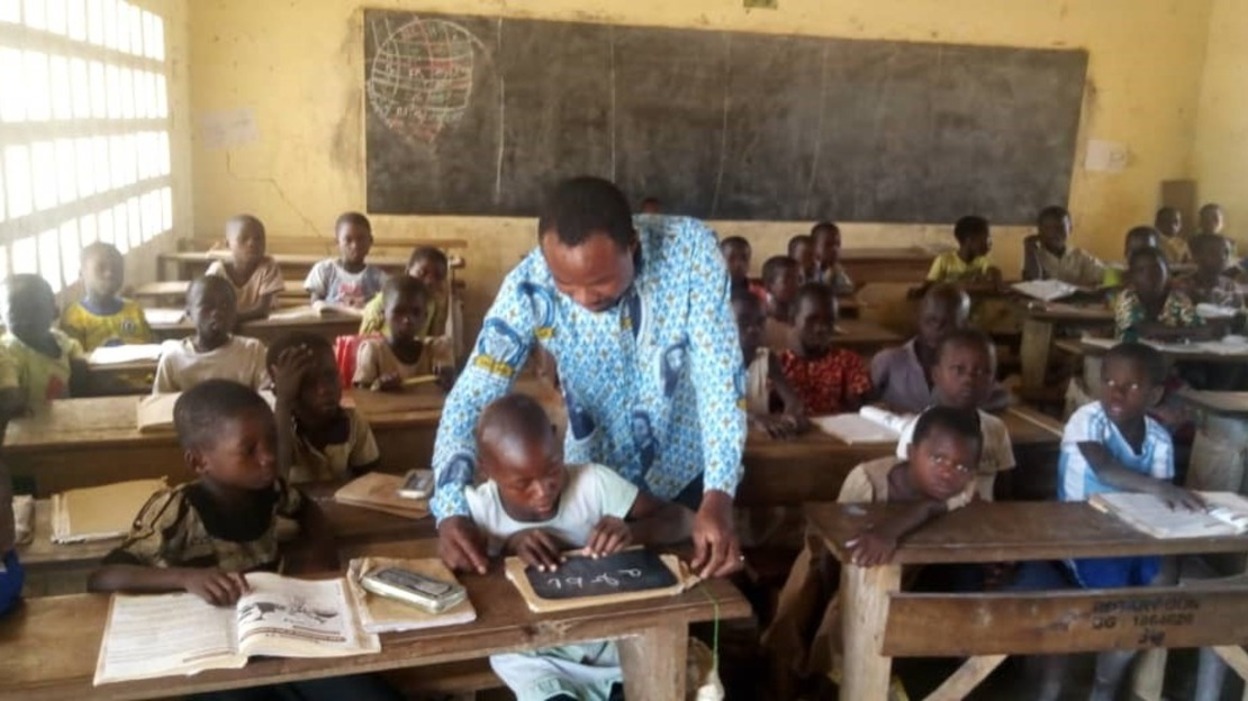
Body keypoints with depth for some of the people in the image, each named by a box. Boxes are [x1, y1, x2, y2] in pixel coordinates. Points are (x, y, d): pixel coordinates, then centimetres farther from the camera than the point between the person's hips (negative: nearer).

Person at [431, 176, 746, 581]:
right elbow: (471, 396, -24)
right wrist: (451, 509, -39)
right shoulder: (530, 286, -26)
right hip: (595, 482, 0)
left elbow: (720, 378, -26)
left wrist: (718, 498, -37)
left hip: (688, 474, 0)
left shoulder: (690, 250, -26)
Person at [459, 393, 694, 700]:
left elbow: (682, 519, -11)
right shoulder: (476, 507, -13)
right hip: (534, 657, -1)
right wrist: (509, 545, -27)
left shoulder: (593, 482, -12)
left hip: (611, 638, 1)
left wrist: (633, 532, -31)